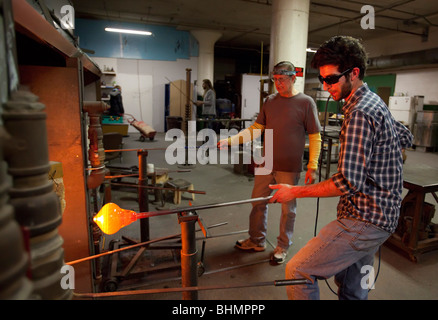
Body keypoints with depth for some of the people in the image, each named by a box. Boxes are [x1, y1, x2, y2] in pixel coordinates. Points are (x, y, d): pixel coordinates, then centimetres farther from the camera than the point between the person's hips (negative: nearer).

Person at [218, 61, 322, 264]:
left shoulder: (306, 102, -5)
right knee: (258, 202, 13)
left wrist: (312, 167, -11)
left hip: (289, 167, -4)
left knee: (287, 209, 9)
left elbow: (315, 137, -5)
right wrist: (229, 141, -6)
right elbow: (255, 129, 6)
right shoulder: (270, 101, 8)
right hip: (266, 164, 5)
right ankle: (257, 241, 33)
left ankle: (282, 247, 29)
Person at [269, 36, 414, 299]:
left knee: (298, 271, -11)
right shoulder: (375, 102, 12)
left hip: (365, 220, -10)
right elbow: (405, 137, 27)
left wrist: (295, 192, -19)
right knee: (353, 289, 23)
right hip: (379, 215, 10)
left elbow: (348, 183, -26)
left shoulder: (360, 113, -21)